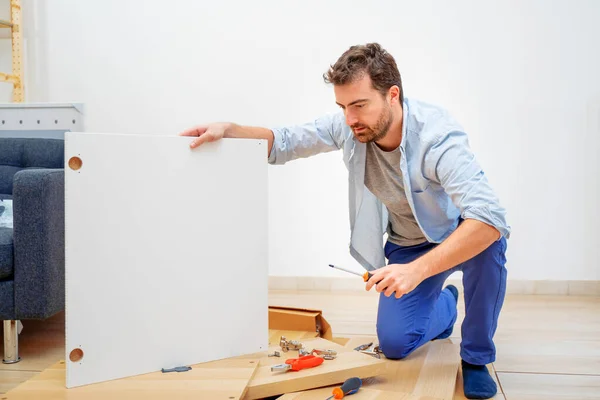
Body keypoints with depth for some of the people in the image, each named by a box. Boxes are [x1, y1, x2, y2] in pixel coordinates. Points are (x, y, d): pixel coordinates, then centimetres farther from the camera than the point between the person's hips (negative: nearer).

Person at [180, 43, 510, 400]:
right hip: (407, 246, 4)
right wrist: (228, 129, -23)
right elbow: (284, 142, -5)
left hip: (459, 236, -4)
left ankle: (476, 357, -13)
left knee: (487, 238, -38)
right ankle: (444, 304, 29)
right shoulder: (349, 126, -18)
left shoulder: (438, 135, -35)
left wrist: (416, 270, -52)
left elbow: (489, 217, -45)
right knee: (394, 343, -8)